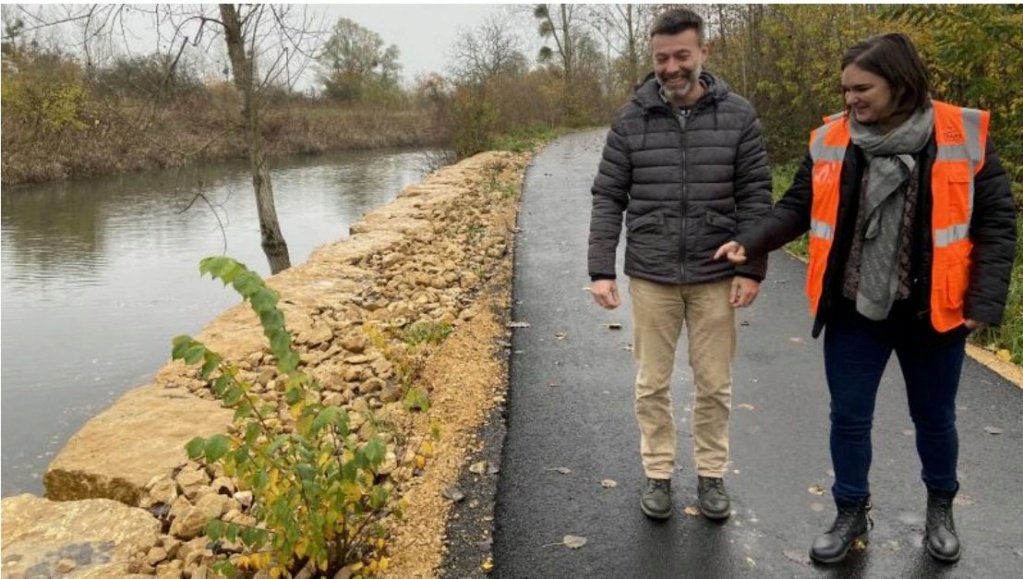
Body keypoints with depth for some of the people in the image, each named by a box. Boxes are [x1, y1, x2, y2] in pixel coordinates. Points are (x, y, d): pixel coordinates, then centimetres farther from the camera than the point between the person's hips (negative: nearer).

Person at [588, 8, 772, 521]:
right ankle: (657, 475, 26)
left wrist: (752, 268, -6)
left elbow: (756, 198, -1)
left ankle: (711, 475, 28)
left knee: (714, 384, 10)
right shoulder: (630, 121, -1)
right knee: (652, 383, 10)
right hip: (650, 277, 0)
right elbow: (608, 199, 0)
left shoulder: (738, 116, -1)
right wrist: (600, 270, -7)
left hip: (716, 276, 0)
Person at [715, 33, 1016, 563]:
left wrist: (984, 300, -11)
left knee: (934, 418, 18)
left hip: (931, 312, -1)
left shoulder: (963, 136, -9)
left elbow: (996, 221, -5)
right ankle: (851, 514, 33)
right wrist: (750, 243, -13)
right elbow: (797, 207, 3)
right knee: (849, 416, 11)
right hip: (852, 311, 2)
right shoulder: (831, 140, -2)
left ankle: (940, 509, 44)